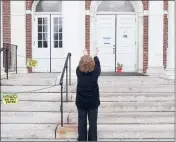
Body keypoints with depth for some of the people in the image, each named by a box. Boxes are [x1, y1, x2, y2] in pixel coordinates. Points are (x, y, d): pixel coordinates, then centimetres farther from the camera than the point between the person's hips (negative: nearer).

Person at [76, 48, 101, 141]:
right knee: (93, 123, 8)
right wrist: (96, 56, 24)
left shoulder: (79, 72, -12)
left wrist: (85, 56, 27)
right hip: (93, 102, -1)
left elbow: (81, 64, 10)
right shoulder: (95, 72, -15)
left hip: (81, 102, 1)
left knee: (82, 122, 10)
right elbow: (97, 65, 7)